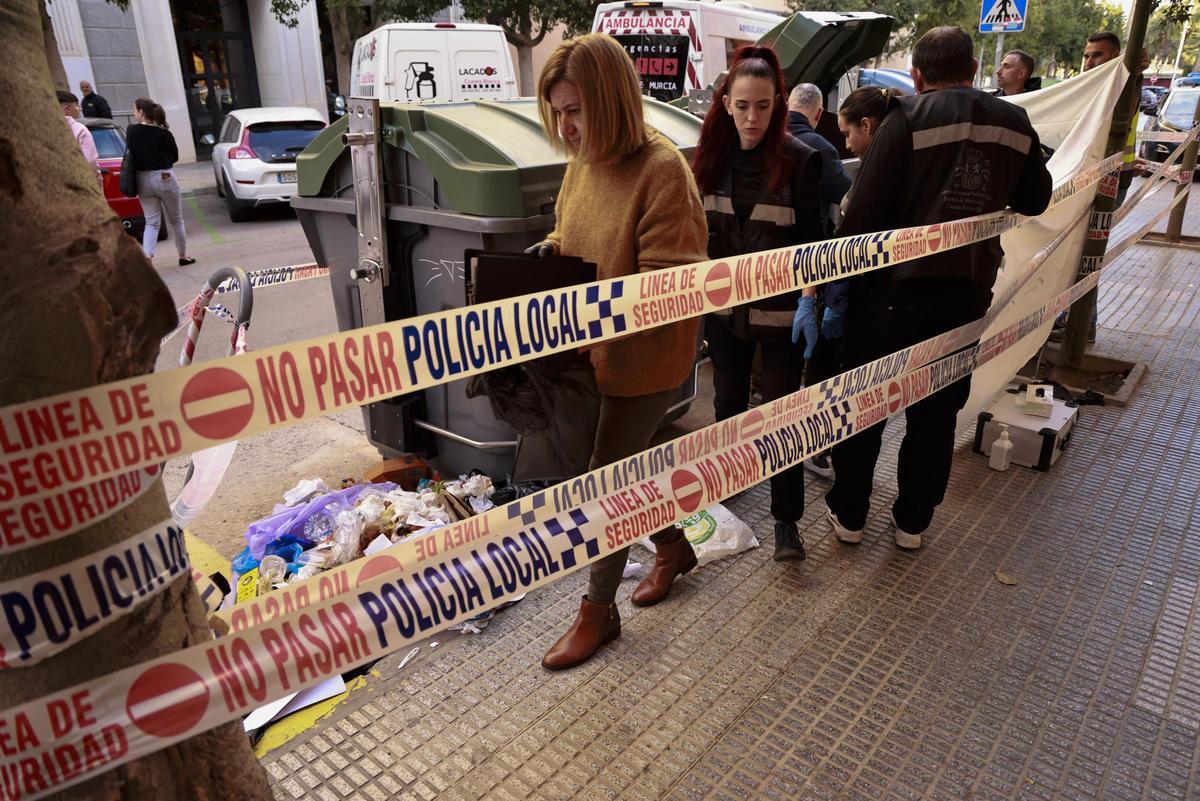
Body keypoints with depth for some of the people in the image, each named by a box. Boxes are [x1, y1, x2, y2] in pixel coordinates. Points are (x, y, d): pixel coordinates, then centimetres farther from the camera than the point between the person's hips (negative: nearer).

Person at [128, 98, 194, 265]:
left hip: (143, 180, 2)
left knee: (151, 222, 7)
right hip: (165, 178, -2)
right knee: (176, 219, 15)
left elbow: (131, 156, -3)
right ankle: (183, 255, 25)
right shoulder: (163, 133, -11)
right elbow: (175, 156, 0)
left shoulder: (131, 131, -8)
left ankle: (146, 257, -10)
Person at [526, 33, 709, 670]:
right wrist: (548, 249, -4)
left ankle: (598, 610, 24)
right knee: (622, 465, 19)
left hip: (644, 358, -7)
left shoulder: (662, 170, -21)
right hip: (592, 350, 7)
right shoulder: (584, 160, 2)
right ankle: (672, 547, 46)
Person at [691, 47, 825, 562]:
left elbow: (812, 241, -9)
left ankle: (786, 519, 14)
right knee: (728, 401, 18)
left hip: (779, 309, -4)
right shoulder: (712, 155, 1)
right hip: (724, 305, 4)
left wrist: (808, 303, -17)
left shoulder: (799, 161, -10)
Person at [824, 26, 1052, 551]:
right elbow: (1035, 201, 17)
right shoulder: (1015, 124, 5)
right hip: (968, 294, 4)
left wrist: (842, 282, -8)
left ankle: (848, 515, 20)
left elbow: (865, 211, -15)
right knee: (937, 413, 15)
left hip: (896, 290, -4)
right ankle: (912, 521, 26)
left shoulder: (906, 119, -10)